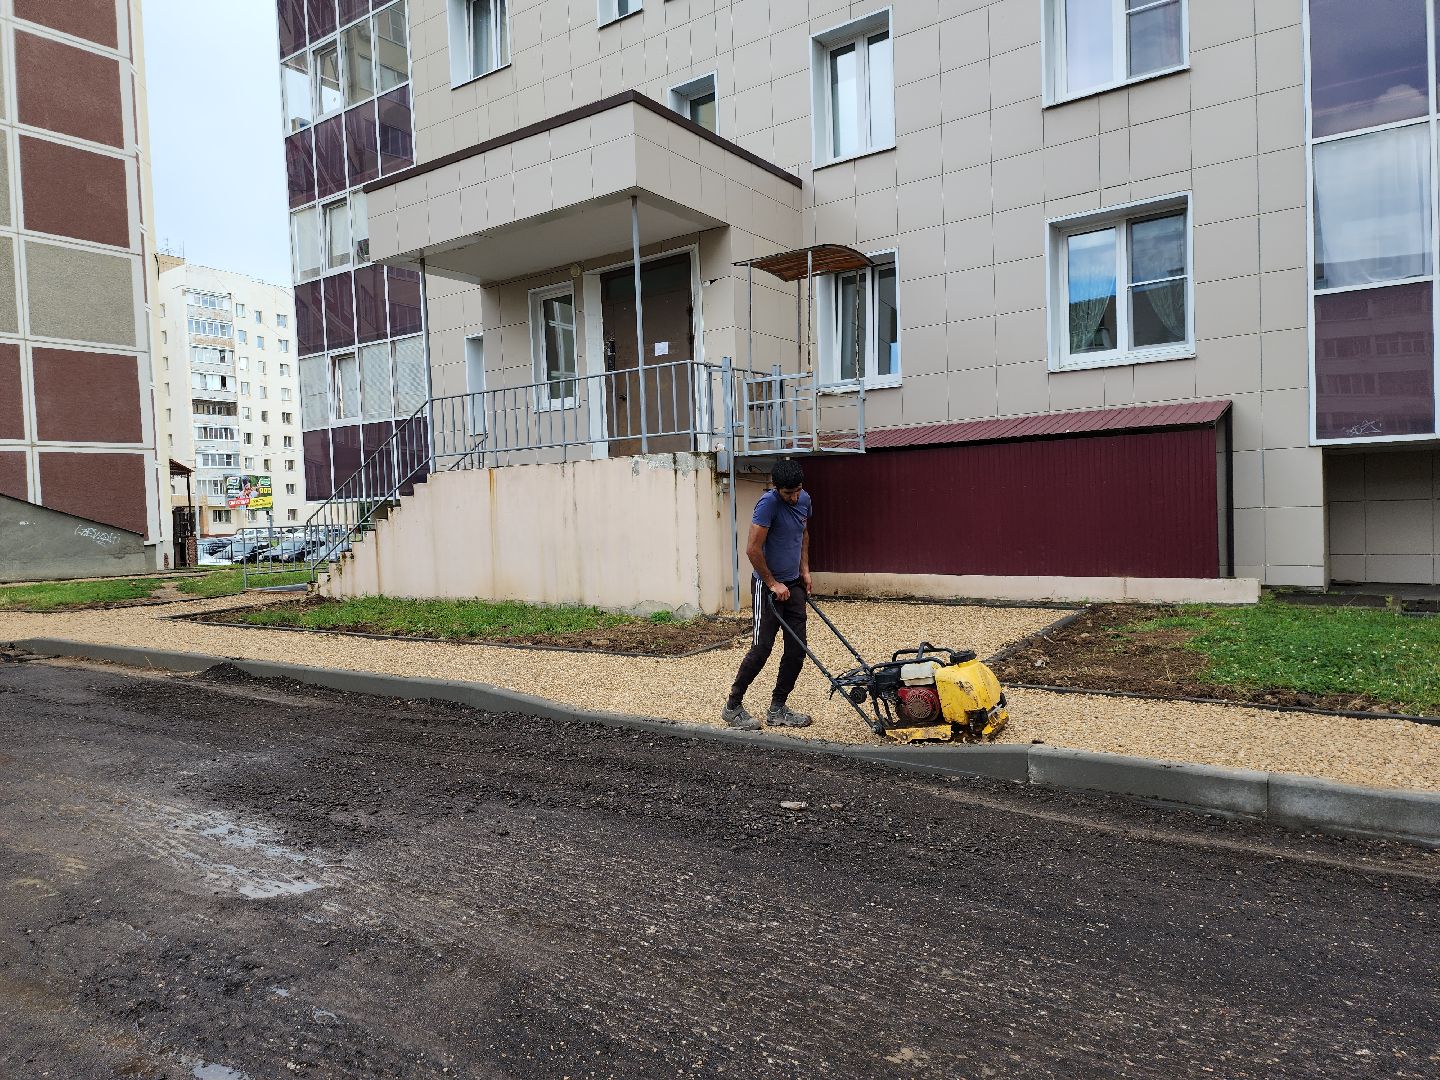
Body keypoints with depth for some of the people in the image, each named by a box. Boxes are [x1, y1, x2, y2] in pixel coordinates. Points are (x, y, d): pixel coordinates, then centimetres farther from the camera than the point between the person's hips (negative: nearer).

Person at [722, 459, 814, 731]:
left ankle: (777, 708, 16)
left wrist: (804, 570, 14)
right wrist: (773, 584, -14)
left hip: (793, 585, 8)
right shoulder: (768, 504, -20)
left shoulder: (804, 499, 4)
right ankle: (733, 707, 7)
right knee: (761, 648, -7)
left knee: (797, 649, 5)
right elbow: (753, 549, -21)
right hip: (768, 586, -8)